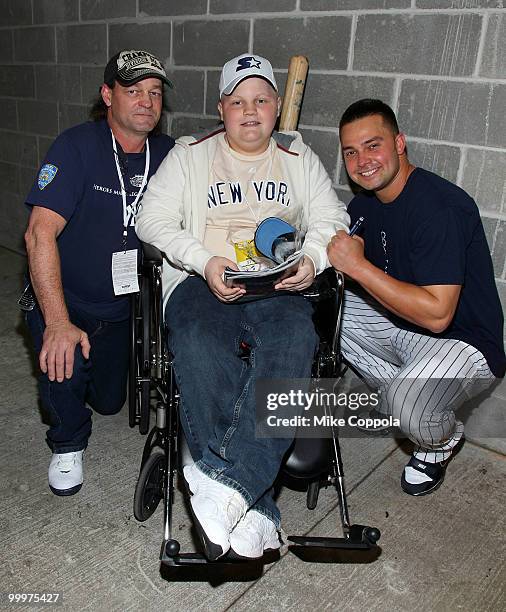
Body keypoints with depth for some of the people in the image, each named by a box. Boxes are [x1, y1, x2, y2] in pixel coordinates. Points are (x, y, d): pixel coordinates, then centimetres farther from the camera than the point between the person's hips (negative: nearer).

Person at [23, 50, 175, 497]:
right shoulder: (77, 146, -18)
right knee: (65, 364, -31)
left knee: (109, 401, 15)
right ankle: (68, 443, 2)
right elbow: (40, 233, -26)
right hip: (63, 299, -4)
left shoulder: (167, 154, -4)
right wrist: (58, 322, -34)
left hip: (122, 305, 4)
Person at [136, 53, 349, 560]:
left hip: (279, 286, 2)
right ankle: (253, 506, -32)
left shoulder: (299, 158, 21)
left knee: (294, 341, -34)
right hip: (203, 282, -1)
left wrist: (311, 260, -11)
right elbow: (152, 219, 5)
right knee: (200, 346, -35)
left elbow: (331, 220, 12)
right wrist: (205, 261, -12)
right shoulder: (189, 154, 15)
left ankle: (227, 480, -40)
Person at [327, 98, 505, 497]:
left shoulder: (439, 206, -26)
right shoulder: (365, 204, 2)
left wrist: (358, 266, -30)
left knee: (407, 407, -34)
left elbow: (437, 314, -32)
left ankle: (443, 437, 6)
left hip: (464, 340, -8)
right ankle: (396, 392, 10)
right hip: (400, 322, 8)